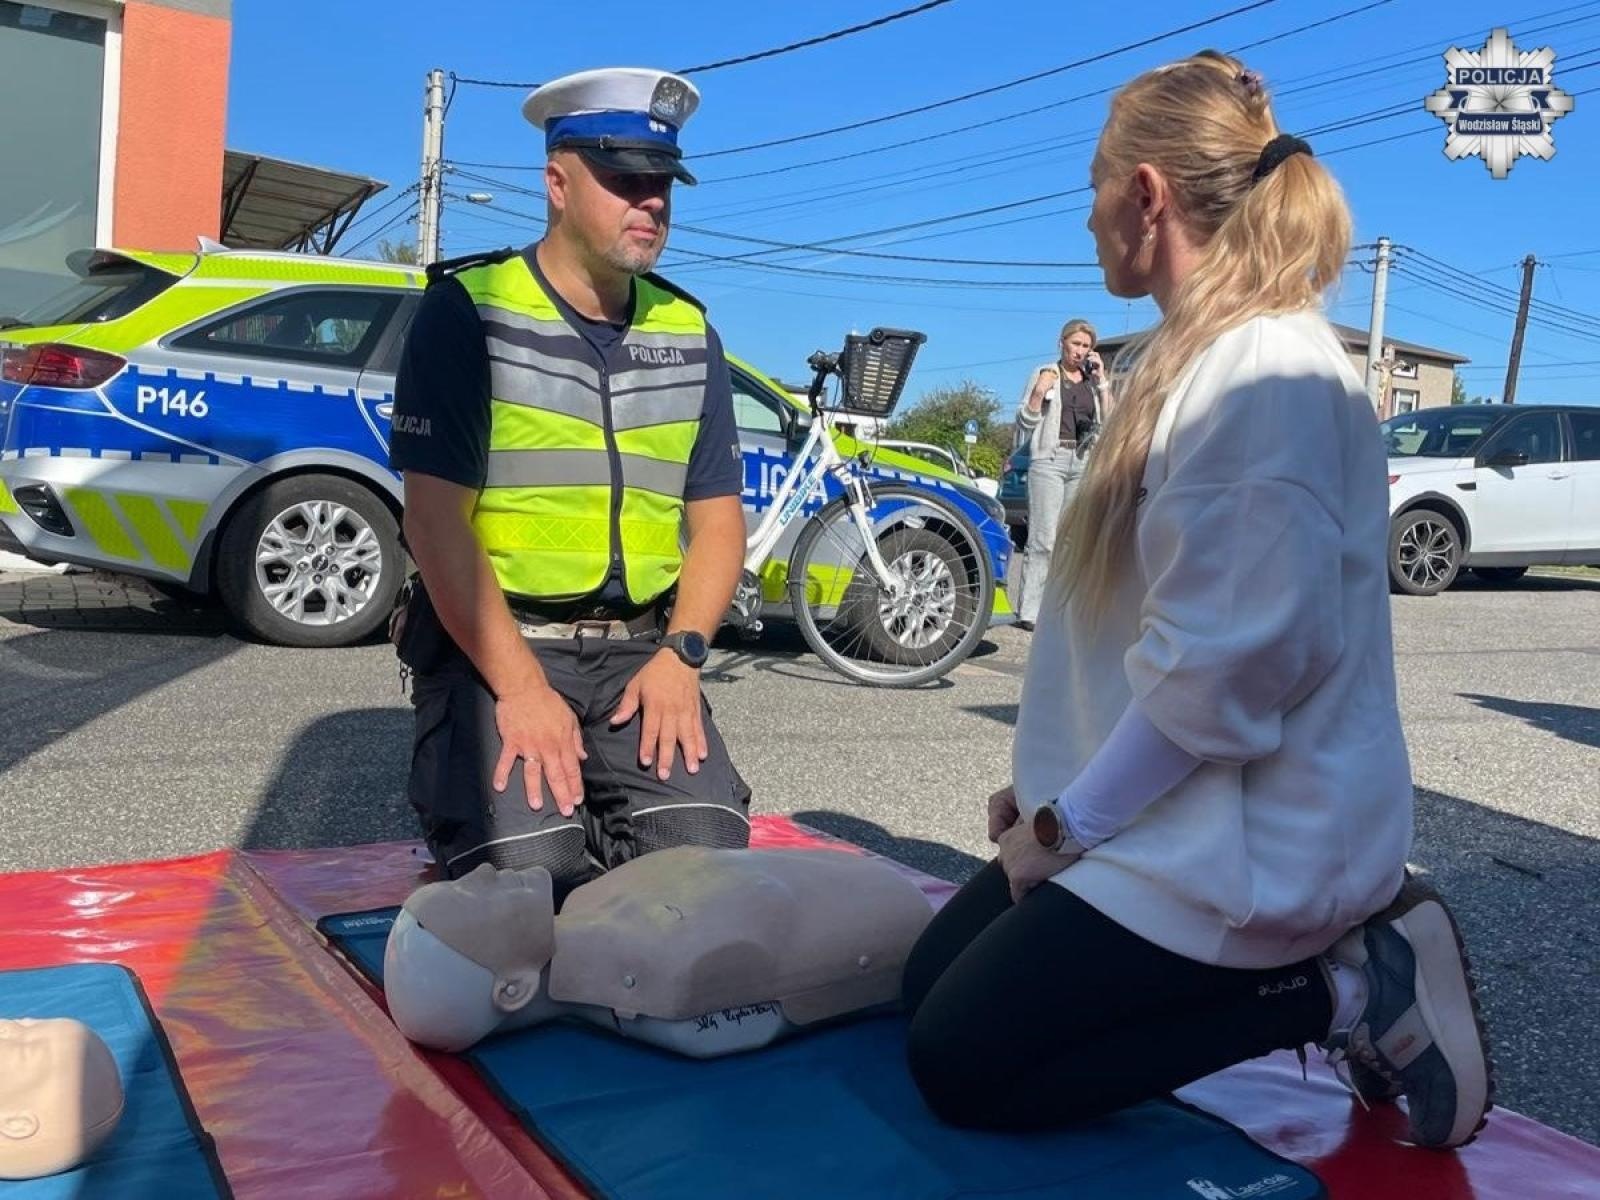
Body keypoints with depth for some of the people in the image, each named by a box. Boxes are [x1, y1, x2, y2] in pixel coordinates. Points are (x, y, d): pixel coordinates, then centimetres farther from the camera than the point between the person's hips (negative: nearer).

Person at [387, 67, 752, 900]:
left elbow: (717, 519, 8)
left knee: (701, 850, -17)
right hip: (491, 641, -3)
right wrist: (519, 686, -21)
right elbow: (436, 521, -12)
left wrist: (680, 653, -9)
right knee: (525, 864, -23)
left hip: (637, 648, 4)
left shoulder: (689, 333, 10)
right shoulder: (469, 309, -5)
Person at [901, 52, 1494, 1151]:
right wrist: (1054, 782, 10)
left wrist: (1068, 824, -15)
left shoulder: (1270, 373, -21)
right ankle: (1344, 952, 12)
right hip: (1176, 808, 10)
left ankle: (1340, 990, 0)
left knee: (961, 1063, -7)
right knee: (932, 986, 11)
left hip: (1249, 843, -10)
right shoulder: (1196, 354, 11)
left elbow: (1232, 661, -25)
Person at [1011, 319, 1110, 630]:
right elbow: (1025, 420, 5)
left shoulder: (1093, 379, 19)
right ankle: (1029, 611, -13)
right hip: (1049, 459, -5)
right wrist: (1039, 392, -12)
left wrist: (1101, 380, 3)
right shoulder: (1045, 374, 8)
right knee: (1043, 538, -12)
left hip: (1083, 464, 5)